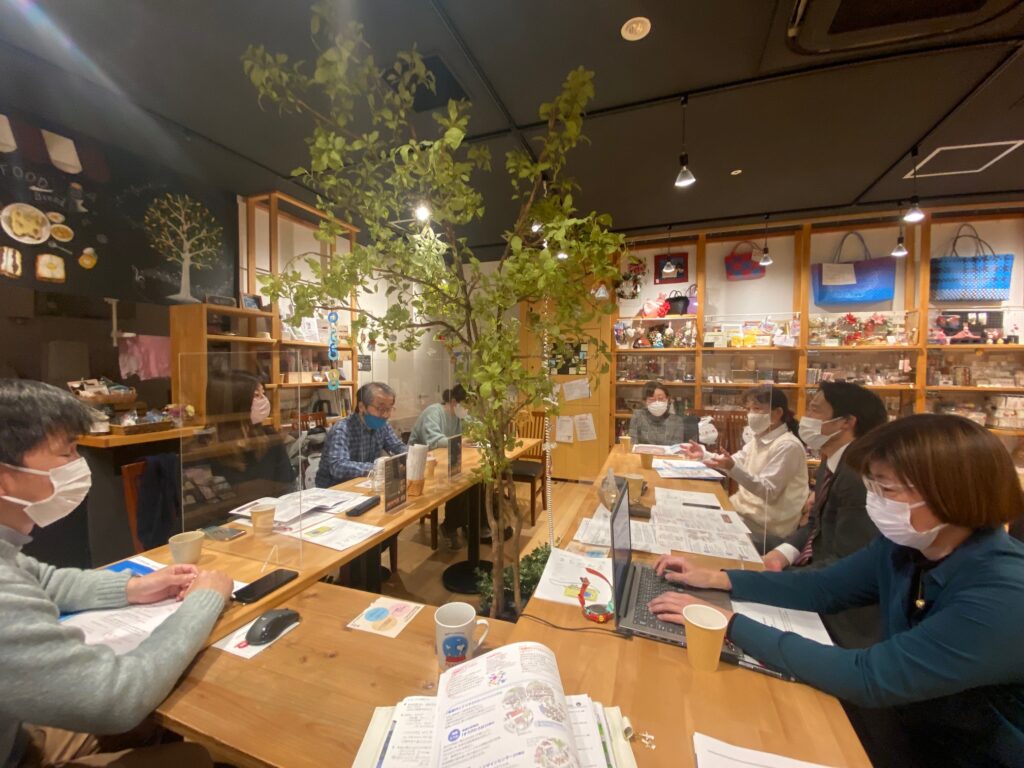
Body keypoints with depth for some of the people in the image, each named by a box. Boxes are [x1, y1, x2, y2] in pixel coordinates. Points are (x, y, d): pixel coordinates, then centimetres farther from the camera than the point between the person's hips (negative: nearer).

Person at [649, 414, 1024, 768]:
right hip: (909, 722, 5)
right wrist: (716, 578, -10)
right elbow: (820, 587, 0)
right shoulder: (905, 545, -9)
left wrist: (730, 624, -31)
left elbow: (866, 677, -33)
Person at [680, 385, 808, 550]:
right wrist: (703, 455, -3)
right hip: (746, 509, 7)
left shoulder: (788, 446, -19)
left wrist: (733, 468, -37)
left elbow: (769, 492, -25)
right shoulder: (759, 438, 8)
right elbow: (735, 462, 12)